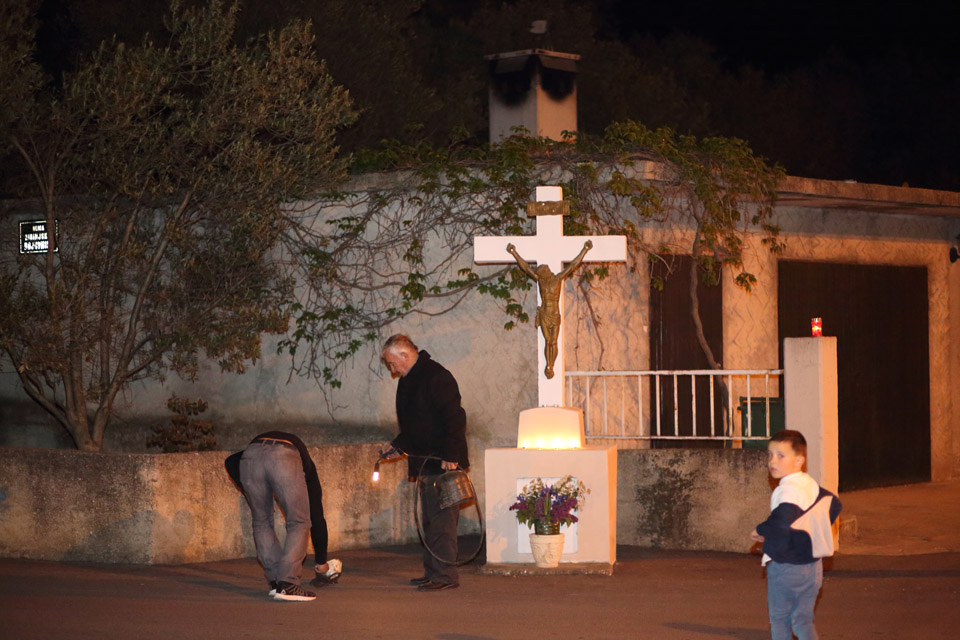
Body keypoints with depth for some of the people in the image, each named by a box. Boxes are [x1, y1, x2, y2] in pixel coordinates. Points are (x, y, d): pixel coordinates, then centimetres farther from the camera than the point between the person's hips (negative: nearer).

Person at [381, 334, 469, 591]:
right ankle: (433, 572, 17)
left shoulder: (436, 377, -14)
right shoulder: (408, 380, 18)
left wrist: (450, 456, -24)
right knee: (430, 520, 12)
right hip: (425, 463, 10)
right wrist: (397, 446, 17)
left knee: (441, 518, -11)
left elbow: (454, 418, -20)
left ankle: (445, 575, -10)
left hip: (442, 463, -10)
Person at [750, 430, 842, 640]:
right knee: (803, 619, 10)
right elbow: (835, 505, 23)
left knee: (779, 618, 11)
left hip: (785, 567, -7)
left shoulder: (787, 490, -20)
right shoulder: (812, 486, 7)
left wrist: (760, 531, -18)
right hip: (813, 566, 7)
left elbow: (781, 521, -36)